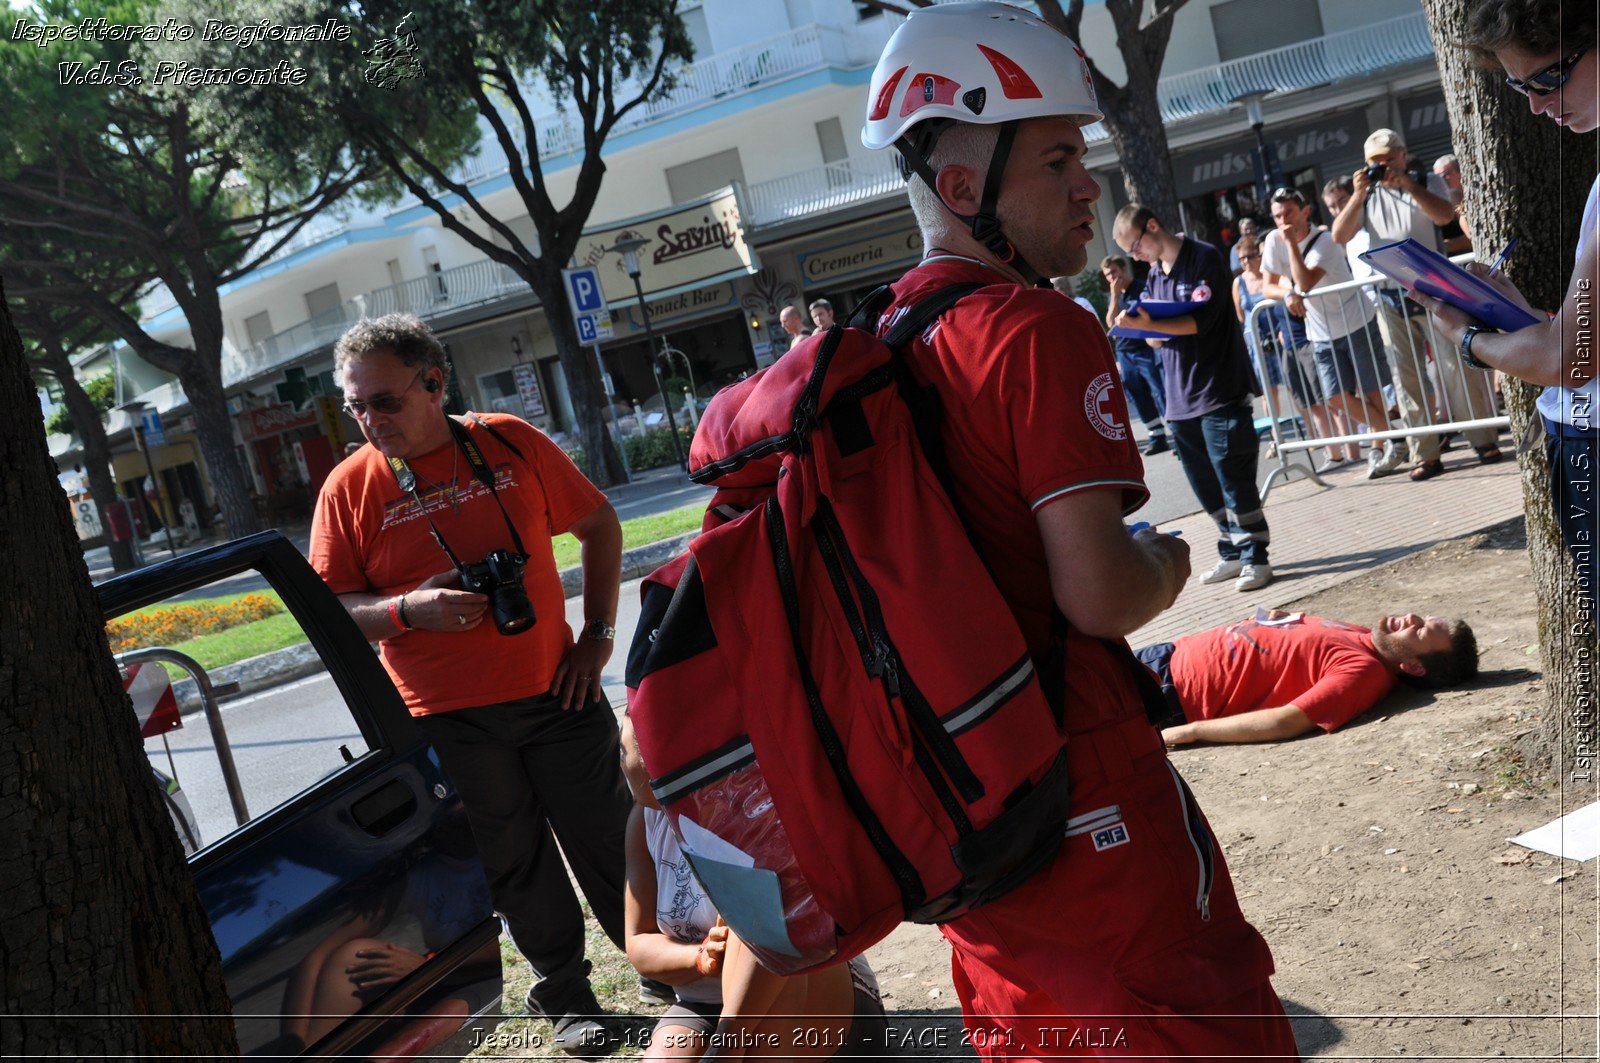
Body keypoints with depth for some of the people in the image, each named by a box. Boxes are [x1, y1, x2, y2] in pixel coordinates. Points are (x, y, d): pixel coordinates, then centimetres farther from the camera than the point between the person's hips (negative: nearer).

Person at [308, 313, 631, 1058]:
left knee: (610, 843, 10)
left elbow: (599, 526, 9)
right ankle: (564, 997, 30)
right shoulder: (349, 487, -3)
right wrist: (408, 610, -20)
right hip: (449, 722, 0)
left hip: (555, 690, 1)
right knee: (516, 869, 11)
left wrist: (597, 632, 2)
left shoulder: (511, 443, -2)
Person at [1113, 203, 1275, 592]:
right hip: (1181, 396, 7)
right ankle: (1233, 552, 22)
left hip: (1221, 390, -7)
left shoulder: (1204, 258, -8)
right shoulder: (1154, 275, 14)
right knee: (1204, 483, 10)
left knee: (1233, 477, -5)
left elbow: (1202, 319, -19)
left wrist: (1149, 325, -29)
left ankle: (1255, 556, 5)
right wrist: (1140, 328, -7)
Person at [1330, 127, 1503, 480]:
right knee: (1407, 377, 1)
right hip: (1391, 298, 2)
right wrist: (1358, 195, -12)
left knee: (1456, 367, -5)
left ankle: (1484, 441, 4)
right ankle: (1425, 456, 4)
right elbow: (1339, 236, -1)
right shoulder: (1366, 196, 12)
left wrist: (1408, 184, -18)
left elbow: (1444, 215, -12)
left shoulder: (1428, 182, 7)